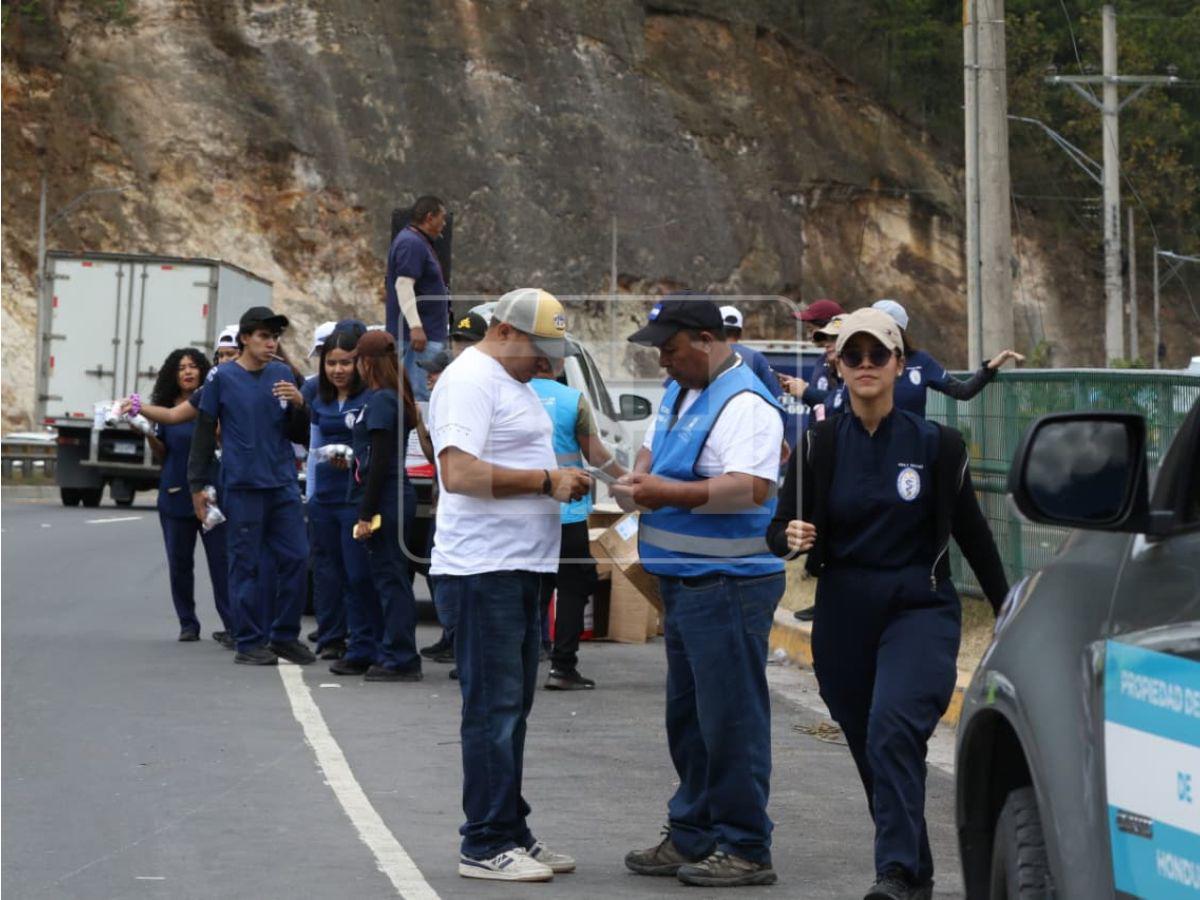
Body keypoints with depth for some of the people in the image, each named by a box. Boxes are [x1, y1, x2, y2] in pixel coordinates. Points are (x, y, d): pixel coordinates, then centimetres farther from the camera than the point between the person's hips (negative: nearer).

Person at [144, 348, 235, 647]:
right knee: (179, 563, 6)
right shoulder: (166, 407, 8)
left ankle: (231, 626, -8)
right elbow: (161, 454, 11)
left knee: (221, 560, -7)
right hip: (175, 495, 3)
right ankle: (188, 623, 16)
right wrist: (148, 434, -7)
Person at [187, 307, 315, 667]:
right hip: (243, 486, -4)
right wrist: (197, 485, 1)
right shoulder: (222, 377, 0)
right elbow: (204, 434, 3)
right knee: (246, 564, 1)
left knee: (295, 559, 1)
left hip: (284, 484, 4)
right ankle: (250, 642, 7)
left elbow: (300, 435, 12)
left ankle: (286, 635, 13)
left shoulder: (283, 375, 10)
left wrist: (299, 404, -8)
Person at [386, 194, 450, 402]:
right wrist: (415, 326, -28)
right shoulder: (412, 244, -15)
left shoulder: (418, 242, 19)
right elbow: (403, 285, -24)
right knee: (421, 394, -13)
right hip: (419, 334, -11)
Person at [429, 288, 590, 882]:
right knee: (494, 708, -7)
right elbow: (460, 472, -24)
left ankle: (511, 833, 21)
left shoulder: (512, 382, 20)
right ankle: (485, 845, -2)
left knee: (511, 707, 14)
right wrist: (546, 480, -18)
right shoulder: (469, 380, -12)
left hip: (519, 567, 10)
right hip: (484, 569, -10)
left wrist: (561, 482, 9)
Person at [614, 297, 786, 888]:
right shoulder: (680, 392, 14)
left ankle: (745, 850, 2)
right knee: (688, 718, 16)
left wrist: (666, 493, -29)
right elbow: (654, 447, 26)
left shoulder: (744, 404, -17)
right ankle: (692, 837, 26)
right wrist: (638, 478, 3)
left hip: (727, 585, -10)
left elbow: (751, 488, -28)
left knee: (731, 721, -5)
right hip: (683, 584, 10)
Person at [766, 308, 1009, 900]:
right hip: (844, 612, 3)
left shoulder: (935, 444, -1)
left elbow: (972, 533, 8)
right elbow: (778, 531, 4)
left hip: (919, 609, -3)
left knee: (893, 729, -24)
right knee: (870, 748, 9)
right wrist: (791, 537, -20)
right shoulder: (820, 444, 2)